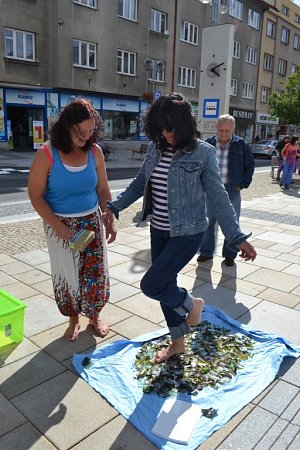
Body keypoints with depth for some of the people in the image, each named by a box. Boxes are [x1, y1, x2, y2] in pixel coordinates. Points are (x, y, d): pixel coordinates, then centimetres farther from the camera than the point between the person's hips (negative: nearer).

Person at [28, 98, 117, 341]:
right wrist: (58, 227, -19)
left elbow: (103, 190, 3)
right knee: (67, 274, 10)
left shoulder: (94, 151, -6)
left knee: (96, 271, 8)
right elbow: (35, 195, -13)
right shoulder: (47, 154, -16)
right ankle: (74, 319, 33)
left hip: (91, 221, 3)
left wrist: (110, 221, -1)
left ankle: (95, 315, 32)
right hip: (60, 224, -2)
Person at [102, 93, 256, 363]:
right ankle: (177, 343, 36)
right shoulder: (156, 148, 2)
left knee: (151, 285, -12)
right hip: (159, 231, 6)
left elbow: (218, 197, -10)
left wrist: (237, 237, -12)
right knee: (166, 285, 14)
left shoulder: (202, 153, -12)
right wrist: (114, 206, 7)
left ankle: (191, 304, 20)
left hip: (187, 233, -6)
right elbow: (140, 183, 13)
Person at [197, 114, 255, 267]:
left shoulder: (241, 144, -1)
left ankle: (229, 255, 18)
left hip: (232, 190, -1)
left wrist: (243, 184, -1)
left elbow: (250, 165, 7)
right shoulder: (208, 144, 1)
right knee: (209, 221, 6)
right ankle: (206, 252, 20)